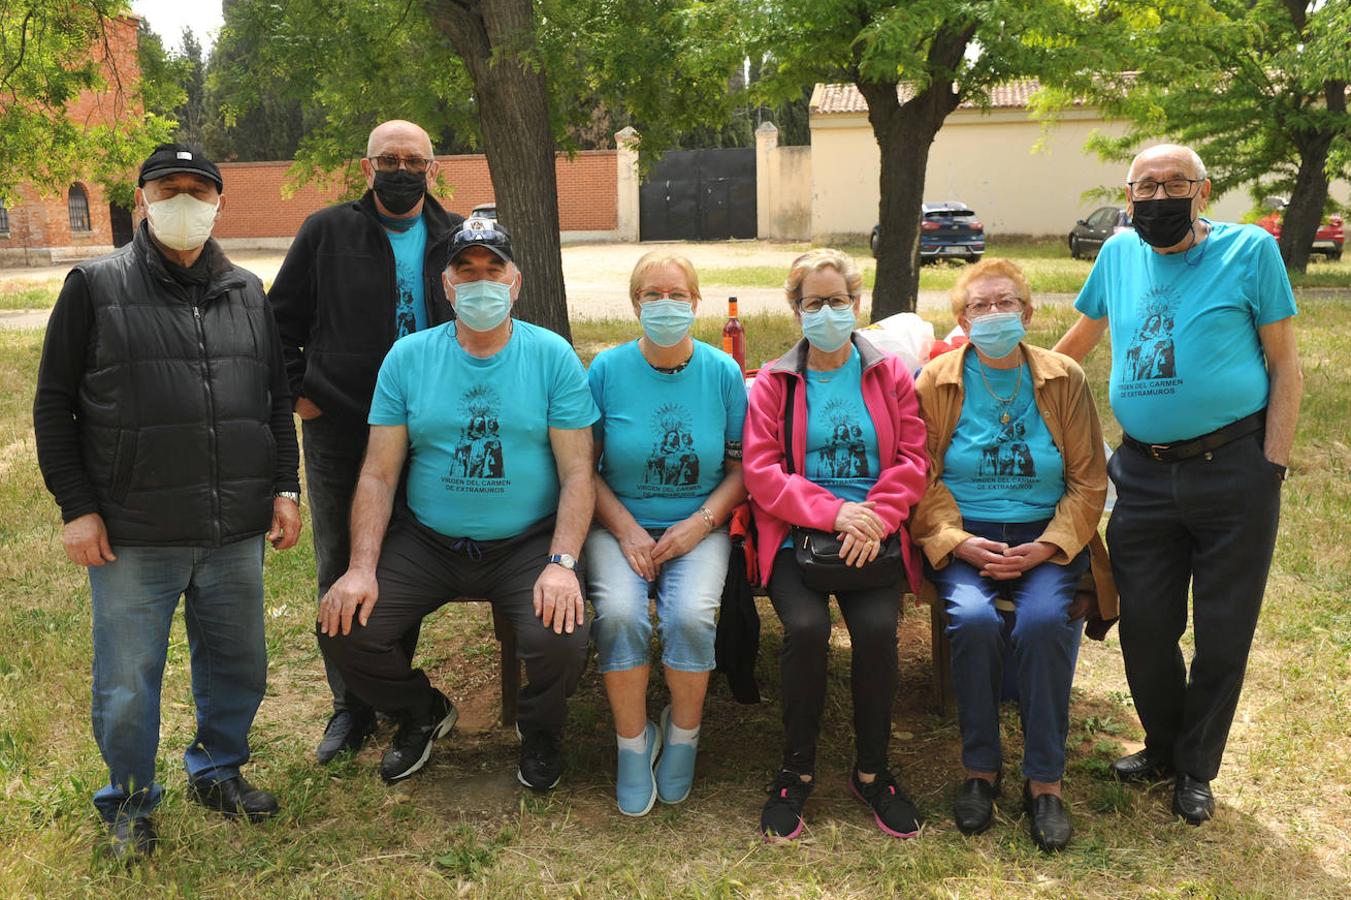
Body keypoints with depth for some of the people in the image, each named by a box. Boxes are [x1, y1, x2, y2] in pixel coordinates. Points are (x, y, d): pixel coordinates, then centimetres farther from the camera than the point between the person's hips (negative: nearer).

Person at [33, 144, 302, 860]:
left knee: (238, 666, 14)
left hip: (235, 532, 3)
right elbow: (54, 407, 1)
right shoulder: (95, 287, 0)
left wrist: (286, 487, 9)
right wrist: (76, 507, -5)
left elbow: (277, 399, 17)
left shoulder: (247, 292, 11)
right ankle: (129, 803, 28)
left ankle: (218, 771, 38)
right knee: (128, 682, 6)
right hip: (132, 538, -3)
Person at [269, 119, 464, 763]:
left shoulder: (457, 239, 7)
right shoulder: (327, 233, 3)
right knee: (341, 573, 5)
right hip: (339, 434, -1)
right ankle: (351, 705, 19)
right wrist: (298, 393, -1)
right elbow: (280, 322, 9)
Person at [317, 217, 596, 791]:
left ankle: (540, 730, 12)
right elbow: (378, 474, 1)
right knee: (342, 627, -15)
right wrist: (361, 569, -11)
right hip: (426, 543, 3)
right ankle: (422, 713, 19)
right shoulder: (409, 357, 3)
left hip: (525, 544, -2)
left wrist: (562, 563, -20)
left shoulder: (552, 356, -2)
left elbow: (577, 472, -6)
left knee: (562, 638, -27)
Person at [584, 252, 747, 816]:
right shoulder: (608, 369, -1)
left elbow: (743, 465, 3)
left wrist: (701, 522, -12)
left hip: (699, 527, 0)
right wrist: (626, 529, -12)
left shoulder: (722, 372, 2)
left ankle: (683, 732, 3)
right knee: (620, 613, -28)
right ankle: (633, 742, -2)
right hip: (620, 524, 0)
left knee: (692, 615, -27)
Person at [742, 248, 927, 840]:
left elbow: (912, 462, 4)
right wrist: (833, 511, -16)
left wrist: (874, 519, -14)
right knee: (807, 626, -27)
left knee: (877, 627, -25)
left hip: (874, 533, 1)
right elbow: (761, 471, -2)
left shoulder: (891, 375, 12)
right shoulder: (772, 382, 9)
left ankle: (871, 771, -1)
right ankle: (796, 770, -4)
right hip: (796, 534, 0)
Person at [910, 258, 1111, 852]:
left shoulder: (1064, 380, 5)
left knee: (1043, 619, -30)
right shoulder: (935, 384, 4)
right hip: (963, 540, 0)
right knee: (973, 618, -30)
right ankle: (981, 769, -9)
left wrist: (1046, 547, -11)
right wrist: (957, 541, -16)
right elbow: (921, 479, 0)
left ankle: (1044, 781, -14)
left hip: (1045, 540, 1)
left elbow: (1088, 480, 3)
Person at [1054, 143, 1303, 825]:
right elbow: (1078, 341, 22)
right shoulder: (1119, 255, 7)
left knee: (1222, 633, 6)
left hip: (1232, 469, -3)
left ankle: (1196, 770, 25)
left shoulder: (1250, 251, -3)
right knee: (1144, 626, 7)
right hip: (1144, 474, 3)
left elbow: (1285, 367, -1)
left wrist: (1272, 467, -8)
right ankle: (1162, 749, 31)